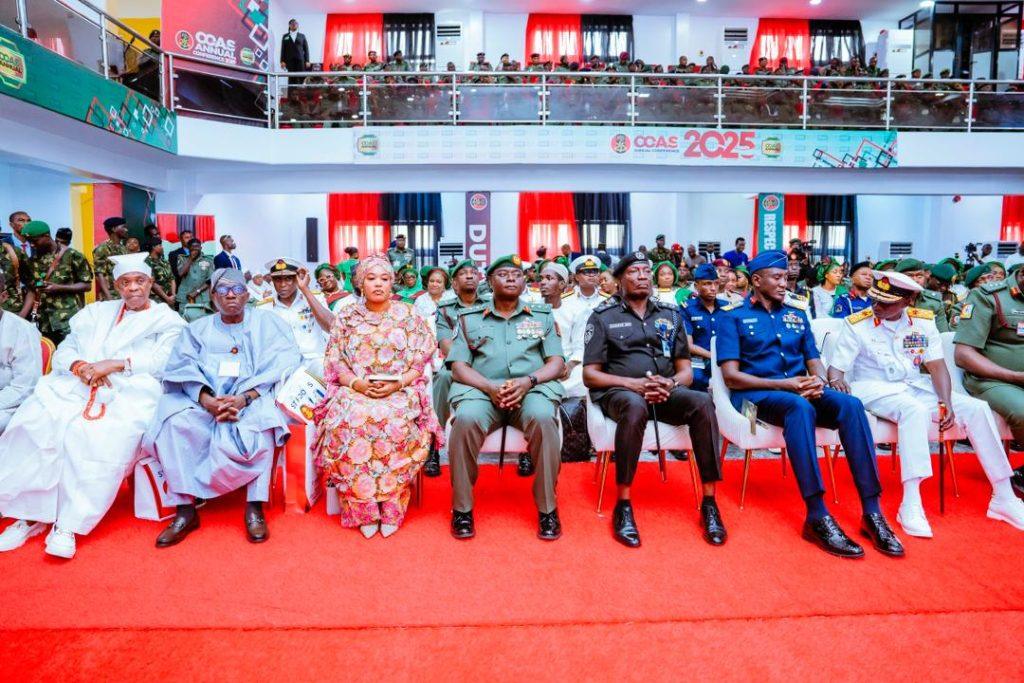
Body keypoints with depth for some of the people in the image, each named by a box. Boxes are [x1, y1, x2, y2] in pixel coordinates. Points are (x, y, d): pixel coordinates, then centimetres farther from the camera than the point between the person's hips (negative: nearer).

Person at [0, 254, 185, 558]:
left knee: (104, 435, -34)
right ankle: (31, 514, -13)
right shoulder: (96, 312, 26)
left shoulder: (167, 320, 13)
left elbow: (163, 361, -2)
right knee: (34, 421, -25)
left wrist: (115, 364, -13)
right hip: (75, 386, 4)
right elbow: (63, 351, 18)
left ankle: (69, 525, -24)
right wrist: (80, 366, -5)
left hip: (131, 391, -4)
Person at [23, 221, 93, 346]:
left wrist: (58, 288, -15)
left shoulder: (72, 255, -4)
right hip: (44, 322, 5)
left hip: (69, 321, -5)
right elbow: (32, 290, 15)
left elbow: (87, 285, -3)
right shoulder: (33, 260, 13)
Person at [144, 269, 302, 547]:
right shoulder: (198, 328, 20)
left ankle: (255, 507, -26)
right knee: (176, 423, -27)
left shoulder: (267, 322, 11)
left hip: (254, 399, -3)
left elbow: (279, 365, -3)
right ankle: (185, 509, -21)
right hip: (204, 401, 3)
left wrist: (245, 397, -19)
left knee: (261, 421, -34)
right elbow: (183, 368, 4)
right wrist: (206, 399, -18)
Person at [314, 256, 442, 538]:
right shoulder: (347, 316, 11)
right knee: (350, 422, -32)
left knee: (397, 422, -35)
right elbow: (335, 362, 7)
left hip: (400, 391, -1)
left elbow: (419, 362, 4)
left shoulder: (408, 315, 8)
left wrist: (398, 384, -14)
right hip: (355, 390, 2)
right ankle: (362, 509, -18)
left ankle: (391, 507, -18)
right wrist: (358, 383, -12)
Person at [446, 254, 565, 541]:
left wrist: (528, 381, -12)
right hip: (481, 389, 0)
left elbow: (556, 363, 9)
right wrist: (491, 387, -13)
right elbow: (458, 366, 6)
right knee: (466, 419, -34)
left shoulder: (543, 315, 18)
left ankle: (547, 508, -18)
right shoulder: (469, 318, 16)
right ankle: (462, 508, -16)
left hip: (532, 388, 0)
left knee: (543, 418, -34)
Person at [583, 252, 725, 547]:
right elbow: (590, 375, 0)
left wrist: (670, 383, -11)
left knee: (702, 402, -29)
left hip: (666, 391, 3)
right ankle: (623, 506, -29)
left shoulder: (671, 314, 16)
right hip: (619, 391, -3)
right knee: (635, 406, -39)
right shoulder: (603, 316, 6)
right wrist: (633, 383, -15)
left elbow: (686, 371, 13)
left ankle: (709, 503, -21)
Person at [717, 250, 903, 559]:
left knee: (851, 404, -25)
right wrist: (785, 384, -16)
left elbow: (815, 361, 17)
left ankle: (871, 510, -25)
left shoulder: (797, 316, 21)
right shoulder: (734, 318, 3)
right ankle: (817, 516, -37)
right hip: (756, 394, -5)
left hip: (800, 391, 5)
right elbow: (731, 376, -7)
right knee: (800, 407, -38)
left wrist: (817, 380, -9)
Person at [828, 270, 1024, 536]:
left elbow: (937, 366, 1)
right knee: (914, 409, -36)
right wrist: (837, 381, -35)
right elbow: (835, 368, -10)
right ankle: (911, 504, -36)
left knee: (977, 408, -11)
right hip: (874, 389, -5)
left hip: (915, 386, 6)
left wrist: (946, 402, -14)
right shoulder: (856, 325, -8)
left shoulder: (923, 321, 3)